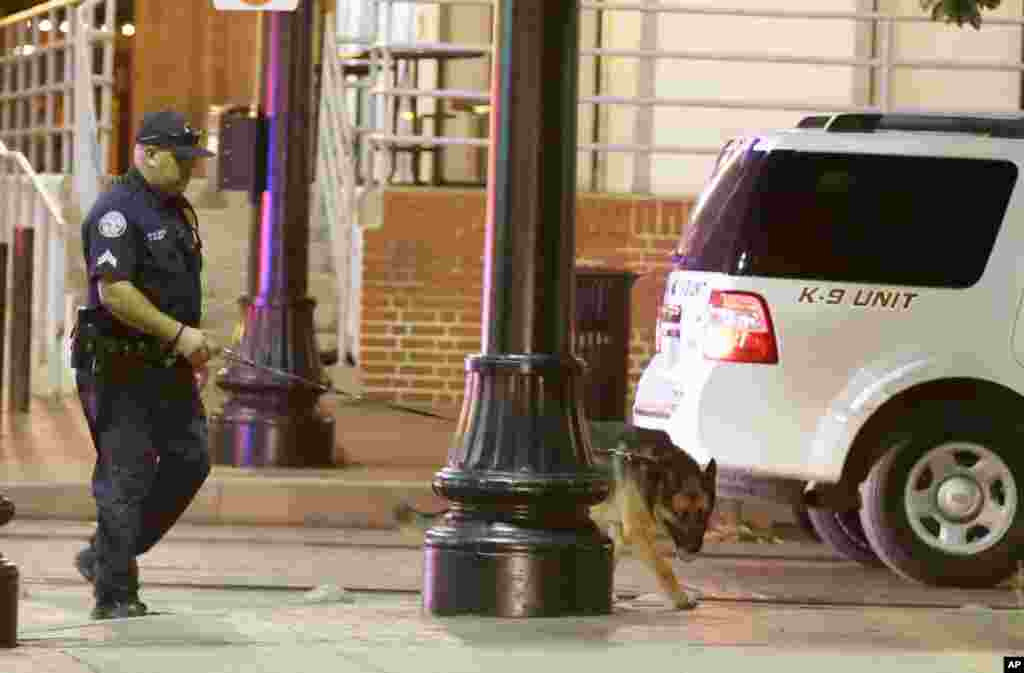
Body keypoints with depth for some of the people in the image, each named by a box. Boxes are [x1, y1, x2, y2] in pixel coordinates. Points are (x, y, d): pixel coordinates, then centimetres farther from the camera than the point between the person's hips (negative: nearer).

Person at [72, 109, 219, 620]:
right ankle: (115, 594, 0)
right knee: (125, 476, -6)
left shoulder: (177, 211, 16)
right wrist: (179, 334, -22)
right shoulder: (117, 211, -15)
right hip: (122, 366, -9)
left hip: (168, 366, 9)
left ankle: (105, 556, 18)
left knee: (189, 461, 6)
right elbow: (114, 291, -24)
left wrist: (192, 349, 18)